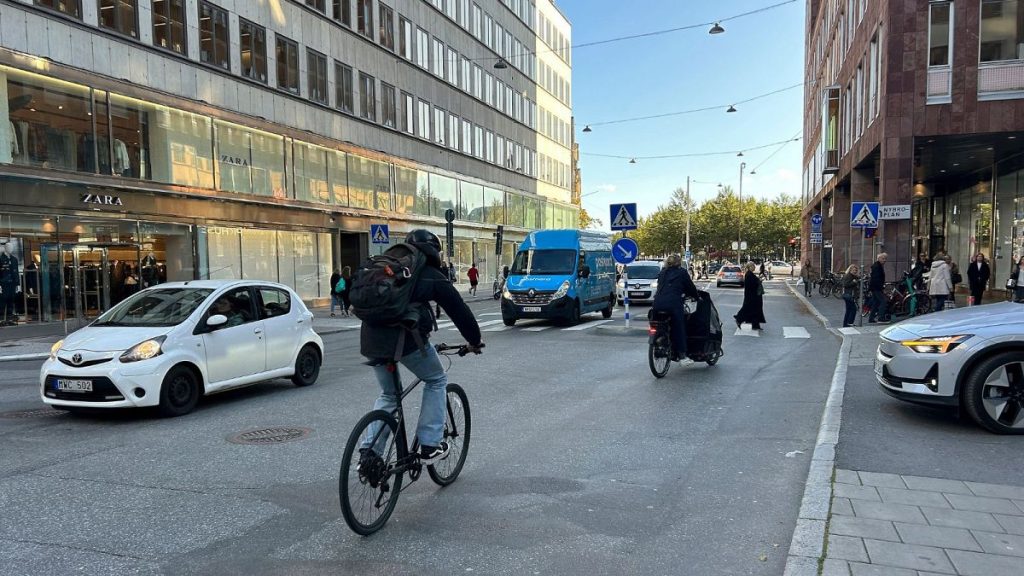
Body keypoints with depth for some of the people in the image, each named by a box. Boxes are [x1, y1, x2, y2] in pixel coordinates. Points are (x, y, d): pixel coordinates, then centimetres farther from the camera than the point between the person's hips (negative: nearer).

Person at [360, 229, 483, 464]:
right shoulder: (433, 277, 9)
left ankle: (368, 451, 14)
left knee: (388, 395, 25)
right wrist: (474, 341, 25)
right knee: (436, 381, 18)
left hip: (371, 339, 6)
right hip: (405, 337, -6)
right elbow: (459, 310, 12)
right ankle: (430, 446, 15)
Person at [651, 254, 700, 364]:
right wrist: (695, 296, 31)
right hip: (673, 304, -5)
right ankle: (682, 355, -2)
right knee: (679, 328, 1)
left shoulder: (662, 272, 22)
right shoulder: (682, 272, 7)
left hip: (658, 304, 5)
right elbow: (690, 286, 13)